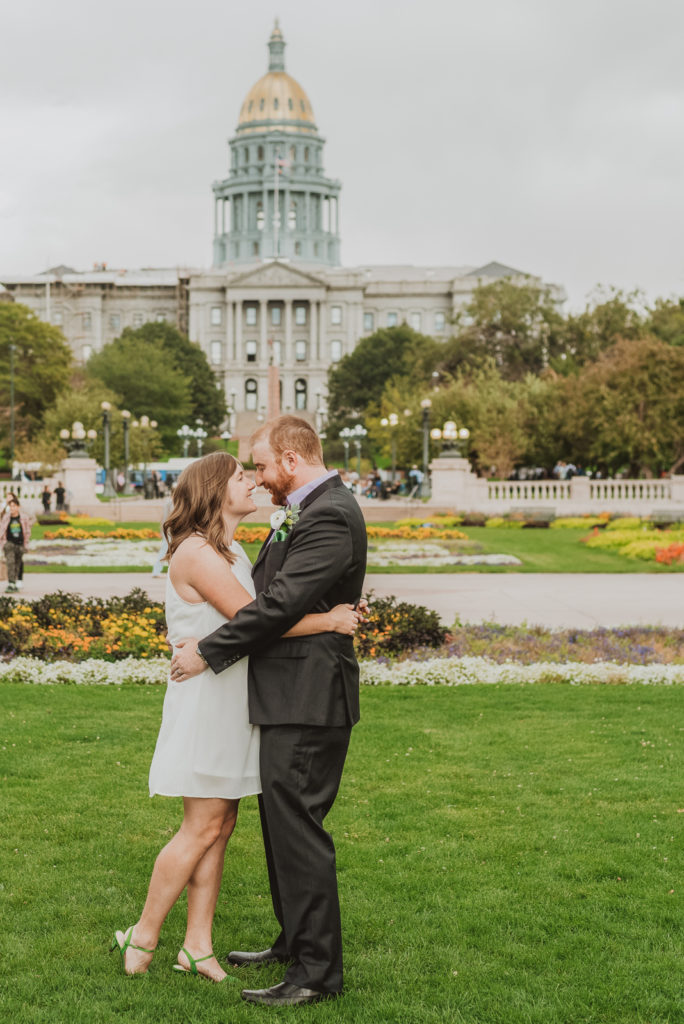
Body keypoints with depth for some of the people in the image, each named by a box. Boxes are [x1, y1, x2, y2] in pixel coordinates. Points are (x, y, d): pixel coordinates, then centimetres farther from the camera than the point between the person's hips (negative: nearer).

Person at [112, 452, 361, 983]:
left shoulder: (232, 552, 16)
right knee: (203, 828, -4)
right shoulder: (196, 552, -15)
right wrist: (327, 620, -17)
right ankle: (143, 936, 10)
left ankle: (198, 945, 15)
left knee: (221, 826, 9)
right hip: (208, 698, -9)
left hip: (234, 704, 9)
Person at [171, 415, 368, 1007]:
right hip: (292, 697, 11)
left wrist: (208, 652, -16)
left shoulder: (329, 516, -18)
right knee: (283, 825, 19)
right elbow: (269, 587, 22)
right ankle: (294, 942, 32)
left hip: (308, 700, -11)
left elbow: (282, 602, -23)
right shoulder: (307, 512, 16)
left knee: (298, 831, -5)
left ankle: (318, 972, 4)